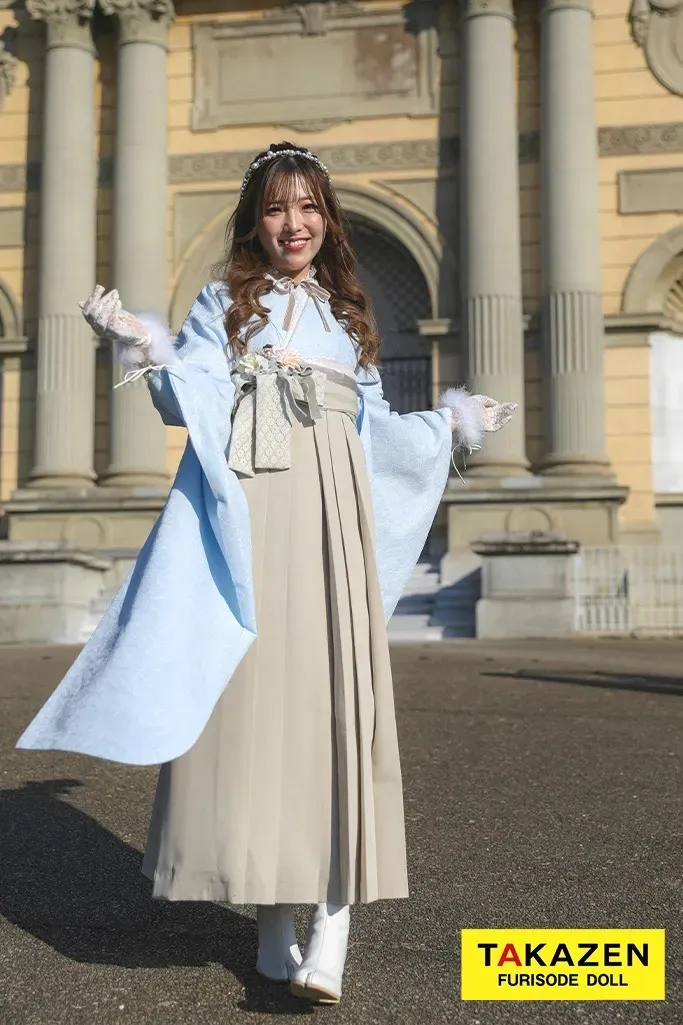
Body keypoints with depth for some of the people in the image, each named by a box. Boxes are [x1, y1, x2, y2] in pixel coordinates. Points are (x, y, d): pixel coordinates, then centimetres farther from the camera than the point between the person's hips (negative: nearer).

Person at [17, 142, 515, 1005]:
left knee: (337, 695, -8)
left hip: (333, 515, 3)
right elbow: (194, 407, -1)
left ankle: (332, 929, -9)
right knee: (255, 692, -8)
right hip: (250, 513, -2)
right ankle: (272, 922, 1)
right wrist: (144, 350, -16)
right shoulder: (224, 303, 12)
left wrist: (450, 424, 31)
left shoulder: (347, 315, 22)